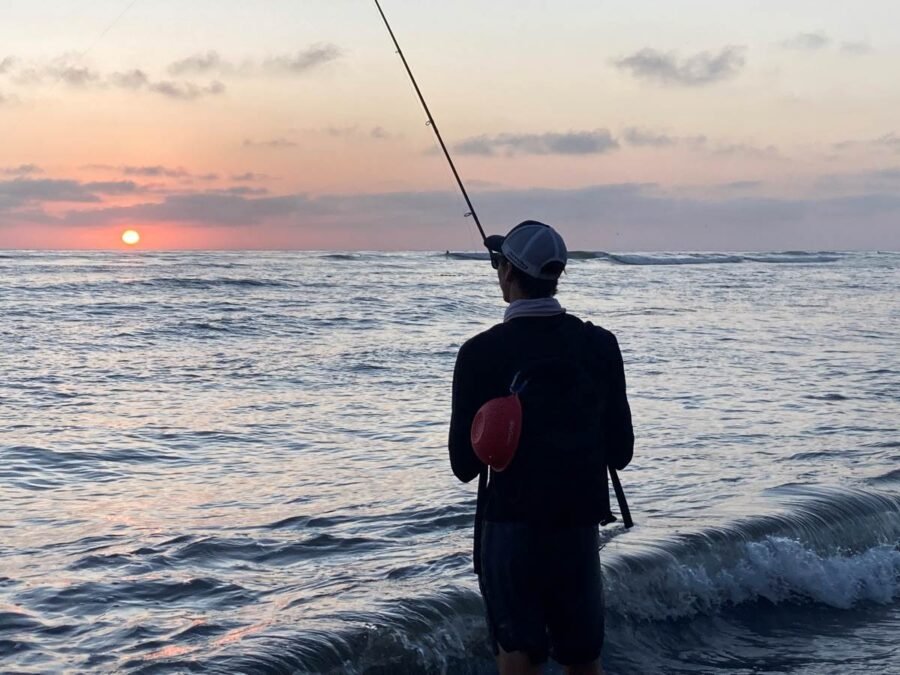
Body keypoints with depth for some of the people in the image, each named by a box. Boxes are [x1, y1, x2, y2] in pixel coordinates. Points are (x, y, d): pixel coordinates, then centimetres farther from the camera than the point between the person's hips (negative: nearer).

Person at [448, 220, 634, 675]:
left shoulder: (481, 353, -10)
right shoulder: (600, 345, -1)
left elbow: (464, 465, -6)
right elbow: (621, 452, 5)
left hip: (509, 524, -3)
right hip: (579, 524, 3)